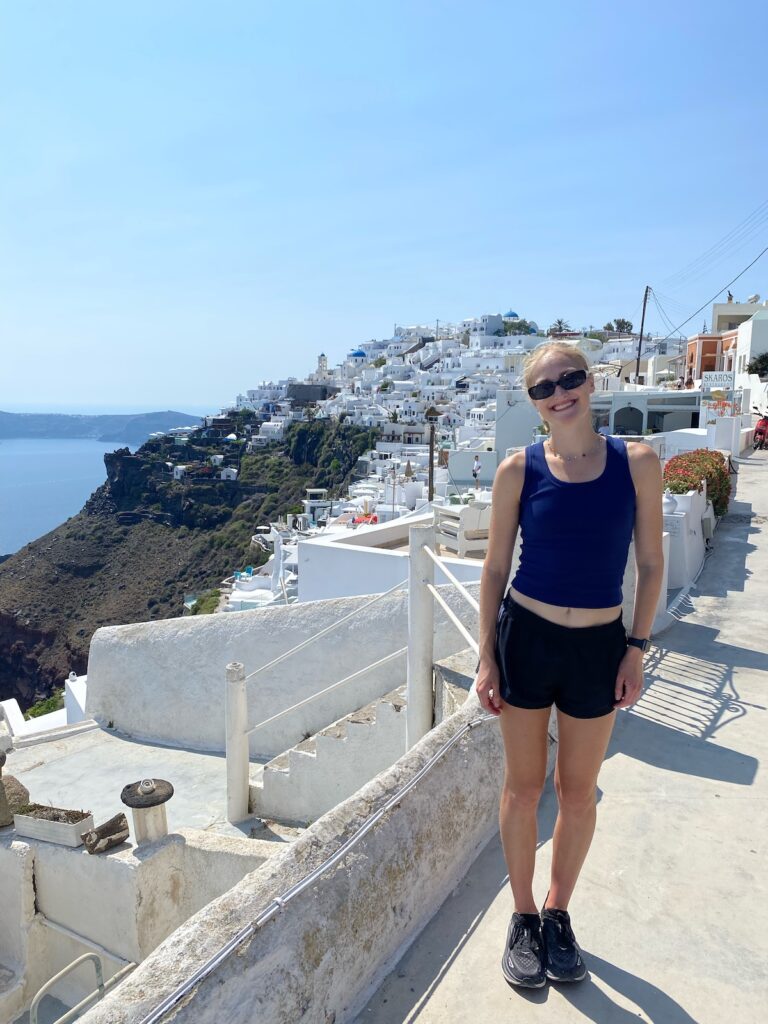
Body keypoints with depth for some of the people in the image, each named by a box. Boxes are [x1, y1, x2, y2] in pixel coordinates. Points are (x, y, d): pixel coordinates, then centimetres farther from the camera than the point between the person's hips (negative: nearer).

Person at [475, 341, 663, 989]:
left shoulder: (638, 462, -4)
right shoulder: (519, 470, -6)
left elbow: (651, 563, 2)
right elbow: (495, 568, -1)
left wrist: (637, 647, -2)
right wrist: (486, 658, -3)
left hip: (599, 646, 1)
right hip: (525, 637, -1)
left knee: (579, 793, 16)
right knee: (524, 785, 12)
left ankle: (559, 912, 41)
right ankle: (524, 917, 36)